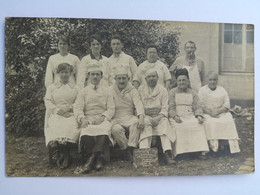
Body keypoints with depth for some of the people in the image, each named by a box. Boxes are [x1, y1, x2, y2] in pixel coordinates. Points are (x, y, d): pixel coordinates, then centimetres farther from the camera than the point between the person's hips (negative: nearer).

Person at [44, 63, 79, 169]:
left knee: (70, 126, -33)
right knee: (54, 127, -32)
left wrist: (68, 108, -10)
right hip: (55, 114, 1)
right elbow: (47, 101, 8)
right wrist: (57, 109, -9)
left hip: (70, 114, -1)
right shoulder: (51, 87, 21)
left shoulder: (75, 88, 18)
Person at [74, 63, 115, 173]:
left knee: (105, 129, -35)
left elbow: (111, 109, 10)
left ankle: (91, 160, -42)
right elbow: (78, 108, 7)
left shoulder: (106, 92, 21)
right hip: (88, 119, 0)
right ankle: (97, 160, -36)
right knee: (85, 131, -35)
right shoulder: (83, 92, 19)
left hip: (102, 119, 0)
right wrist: (82, 119, -14)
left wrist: (102, 117, -11)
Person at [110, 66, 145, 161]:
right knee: (116, 129, -33)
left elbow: (138, 104, -4)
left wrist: (141, 117, -24)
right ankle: (127, 150, -18)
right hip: (116, 119, 0)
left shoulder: (132, 90, 11)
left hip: (129, 117, 1)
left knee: (136, 122, -33)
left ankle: (131, 149, -30)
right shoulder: (110, 91, 11)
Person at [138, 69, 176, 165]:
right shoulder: (140, 90, 13)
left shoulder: (163, 90, 11)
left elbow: (165, 109, 1)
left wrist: (158, 118, -18)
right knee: (146, 123, -33)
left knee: (164, 123, -32)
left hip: (160, 116, 0)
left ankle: (167, 153, -42)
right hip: (146, 116, 0)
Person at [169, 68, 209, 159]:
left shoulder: (193, 93, 21)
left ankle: (198, 151, -27)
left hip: (191, 116, 2)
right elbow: (171, 108, 2)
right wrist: (175, 116, -18)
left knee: (199, 125, -28)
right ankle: (178, 152, -31)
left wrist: (199, 116, -11)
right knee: (179, 127, -34)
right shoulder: (172, 92, 13)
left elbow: (198, 107, 10)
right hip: (177, 117, -2)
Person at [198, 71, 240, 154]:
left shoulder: (222, 90, 15)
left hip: (222, 113, 2)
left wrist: (217, 111, -12)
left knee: (229, 121, -28)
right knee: (210, 123, -34)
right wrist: (210, 113, -15)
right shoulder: (202, 90, 10)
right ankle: (213, 146, -35)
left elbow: (227, 105, 6)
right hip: (207, 113, -1)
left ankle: (233, 147, -29)